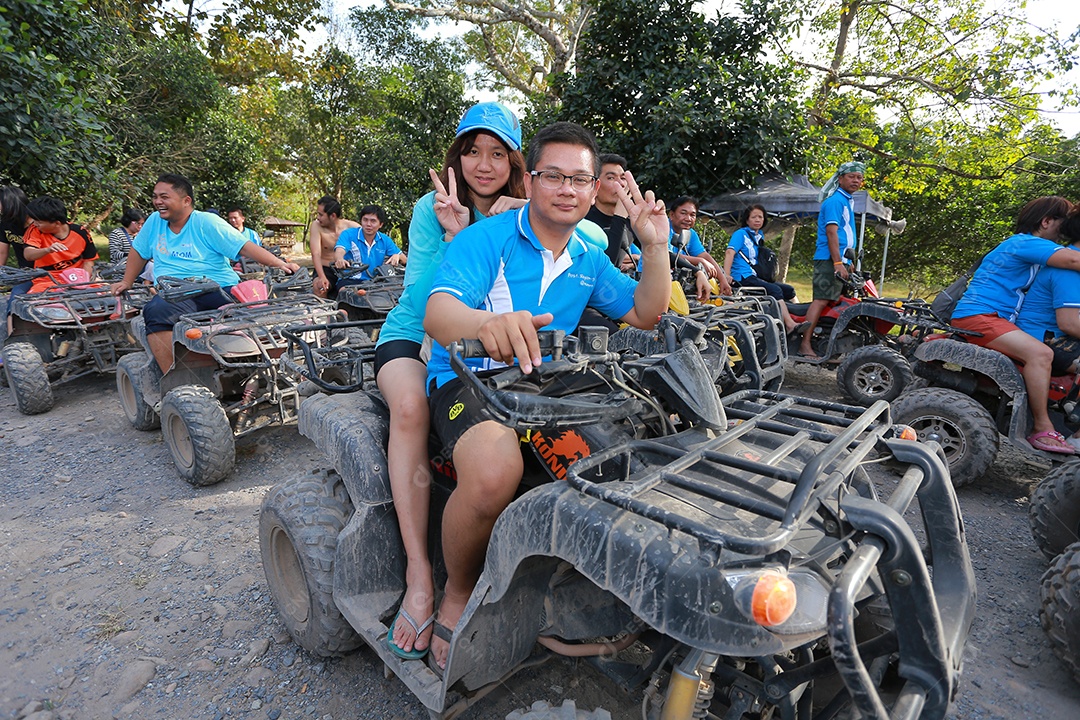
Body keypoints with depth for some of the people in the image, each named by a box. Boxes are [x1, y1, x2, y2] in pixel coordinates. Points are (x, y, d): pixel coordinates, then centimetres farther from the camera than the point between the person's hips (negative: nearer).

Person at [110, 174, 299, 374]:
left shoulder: (207, 222, 2)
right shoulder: (154, 221, 17)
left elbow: (245, 246, -7)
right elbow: (138, 251, 32)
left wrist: (280, 264, -19)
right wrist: (126, 283, 32)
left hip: (219, 289, -3)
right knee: (156, 311, -32)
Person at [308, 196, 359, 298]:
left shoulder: (352, 226, -5)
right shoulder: (316, 226, -6)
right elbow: (316, 254, -16)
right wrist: (322, 277, -32)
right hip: (326, 270, 0)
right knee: (318, 287, -30)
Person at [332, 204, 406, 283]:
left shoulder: (385, 240, 11)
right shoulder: (348, 234, 0)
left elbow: (404, 260, 12)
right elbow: (339, 251, -20)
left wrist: (397, 256, -15)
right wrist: (340, 260, -46)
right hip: (349, 281, -3)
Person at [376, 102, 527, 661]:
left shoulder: (523, 215, 5)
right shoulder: (432, 209, -4)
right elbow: (424, 303, -14)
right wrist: (456, 236, -24)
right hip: (413, 336, -1)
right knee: (411, 404, -35)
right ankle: (419, 574, -29)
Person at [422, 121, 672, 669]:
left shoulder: (589, 260, 13)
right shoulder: (487, 238, -8)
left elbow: (646, 315, 13)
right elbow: (437, 313, -24)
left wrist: (656, 245, -1)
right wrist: (488, 323, -48)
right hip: (468, 379, -5)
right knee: (494, 470, -36)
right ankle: (457, 593, -3)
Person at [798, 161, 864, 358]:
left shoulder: (849, 200, 23)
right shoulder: (835, 201, -8)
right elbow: (831, 231, -17)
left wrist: (848, 262, 25)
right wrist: (837, 263, -24)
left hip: (841, 260, 10)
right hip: (830, 260, -10)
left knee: (837, 301, 7)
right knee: (822, 299, -18)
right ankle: (805, 345, -23)